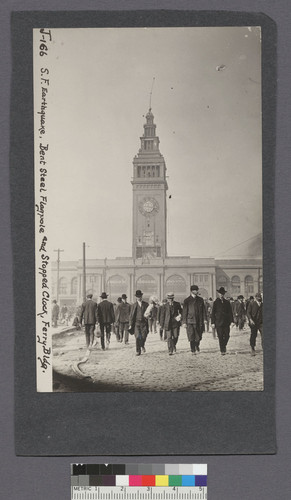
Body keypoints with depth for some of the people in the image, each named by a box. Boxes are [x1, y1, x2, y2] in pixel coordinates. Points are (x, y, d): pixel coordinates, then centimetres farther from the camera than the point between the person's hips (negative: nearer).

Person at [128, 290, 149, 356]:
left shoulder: (146, 304, 7)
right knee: (137, 337, -6)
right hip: (136, 323, 0)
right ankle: (138, 351, 4)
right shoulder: (134, 305, 6)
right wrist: (130, 324, 1)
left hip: (144, 323, 0)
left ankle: (142, 346, 24)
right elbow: (131, 315, 6)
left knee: (143, 336, -9)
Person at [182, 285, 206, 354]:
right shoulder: (187, 300, 1)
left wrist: (204, 319, 2)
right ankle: (193, 350, 3)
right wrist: (184, 322, -4)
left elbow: (203, 310, 12)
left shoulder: (200, 299, 11)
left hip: (199, 321, 3)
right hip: (190, 321, -3)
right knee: (191, 337, -6)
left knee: (198, 337, 6)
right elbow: (184, 312, 1)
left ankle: (197, 346, 33)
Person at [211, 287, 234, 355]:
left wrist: (231, 321, 2)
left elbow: (230, 312, 10)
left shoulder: (227, 302, 10)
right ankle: (222, 350, 4)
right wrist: (213, 322, -3)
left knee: (227, 336, 0)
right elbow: (213, 313, 2)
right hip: (219, 322, -2)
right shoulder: (216, 302, 3)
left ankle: (224, 345, 26)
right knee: (220, 337, -3)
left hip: (226, 322, 2)